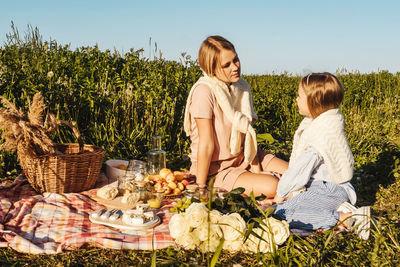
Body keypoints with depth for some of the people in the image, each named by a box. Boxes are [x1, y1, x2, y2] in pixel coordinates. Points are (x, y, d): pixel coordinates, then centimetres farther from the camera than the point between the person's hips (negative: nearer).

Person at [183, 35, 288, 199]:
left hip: (244, 158, 7)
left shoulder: (242, 87, 0)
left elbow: (248, 133, 1)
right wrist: (200, 186, -18)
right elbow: (206, 144, -23)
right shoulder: (204, 91, -22)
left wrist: (257, 169, -7)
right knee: (272, 187, -23)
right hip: (216, 168, -7)